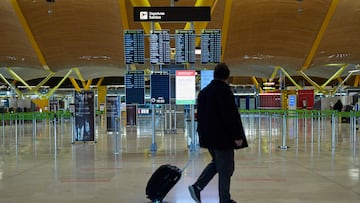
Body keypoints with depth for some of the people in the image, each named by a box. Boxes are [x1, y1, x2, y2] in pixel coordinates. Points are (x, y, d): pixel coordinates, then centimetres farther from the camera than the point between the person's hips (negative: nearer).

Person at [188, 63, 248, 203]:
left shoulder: (204, 92, 9)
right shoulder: (224, 91, -15)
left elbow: (200, 115, 16)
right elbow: (231, 115, -19)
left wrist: (203, 133, 23)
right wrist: (237, 136, -15)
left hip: (208, 136, 8)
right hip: (223, 136, -8)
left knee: (216, 163, 23)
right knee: (225, 169, 3)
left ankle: (197, 187, 12)